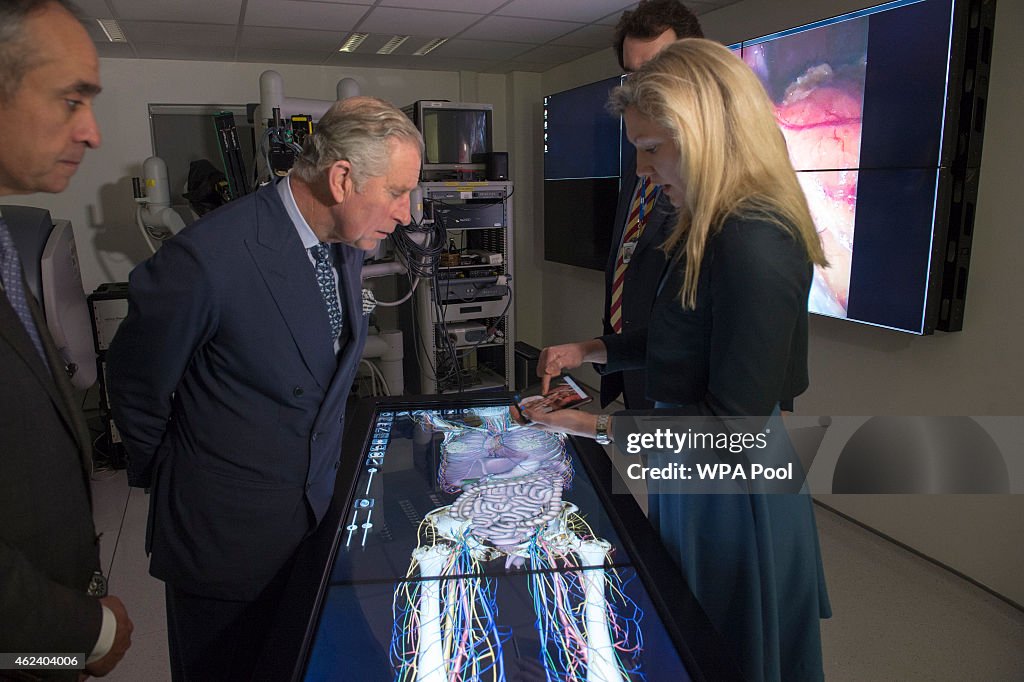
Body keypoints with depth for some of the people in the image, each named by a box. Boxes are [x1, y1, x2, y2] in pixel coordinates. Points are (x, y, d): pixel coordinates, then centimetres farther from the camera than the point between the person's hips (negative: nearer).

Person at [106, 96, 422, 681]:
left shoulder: (345, 246, -3)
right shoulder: (206, 258, -28)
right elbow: (136, 385, -11)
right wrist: (161, 475, 3)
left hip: (319, 505, 7)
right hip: (228, 536, -6)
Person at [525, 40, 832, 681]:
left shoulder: (755, 243, -29)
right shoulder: (715, 227, 3)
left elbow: (733, 419, -26)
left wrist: (594, 425, -23)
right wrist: (590, 350, 7)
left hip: (732, 490, -9)